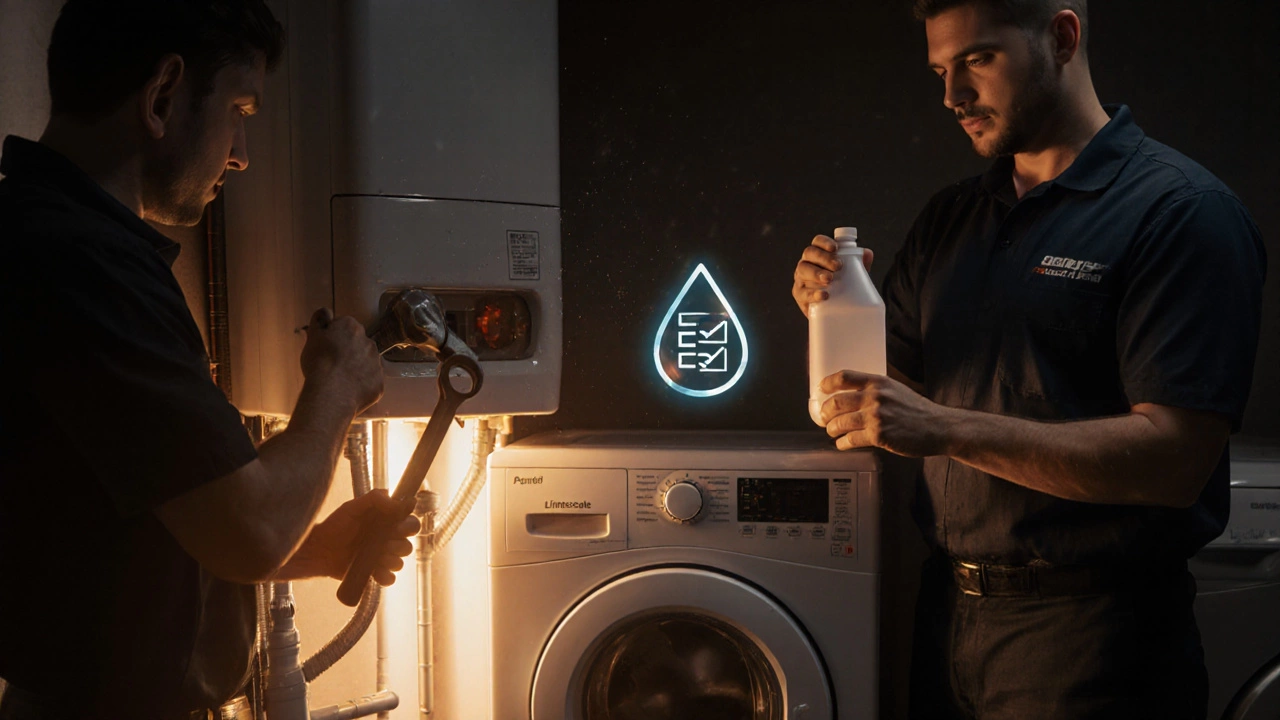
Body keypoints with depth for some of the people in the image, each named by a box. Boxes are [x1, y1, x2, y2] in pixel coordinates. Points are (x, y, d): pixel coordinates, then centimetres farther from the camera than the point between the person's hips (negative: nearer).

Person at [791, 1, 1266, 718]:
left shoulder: (1182, 211, -12)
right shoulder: (951, 217, 10)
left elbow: (1175, 459, -21)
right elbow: (892, 385, 13)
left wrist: (945, 429, -26)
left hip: (1089, 635, -6)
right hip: (949, 607, 6)